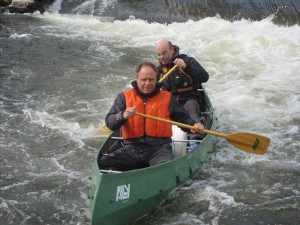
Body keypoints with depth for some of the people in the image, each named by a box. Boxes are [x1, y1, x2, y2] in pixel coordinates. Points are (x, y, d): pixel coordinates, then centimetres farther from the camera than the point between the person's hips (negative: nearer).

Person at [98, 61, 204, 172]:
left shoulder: (167, 98, 13)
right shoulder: (125, 97, 10)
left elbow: (183, 118, 20)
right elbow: (109, 123, 0)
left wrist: (193, 125, -3)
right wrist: (123, 116, -22)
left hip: (159, 147, -1)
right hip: (132, 148, 1)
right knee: (102, 162, -22)